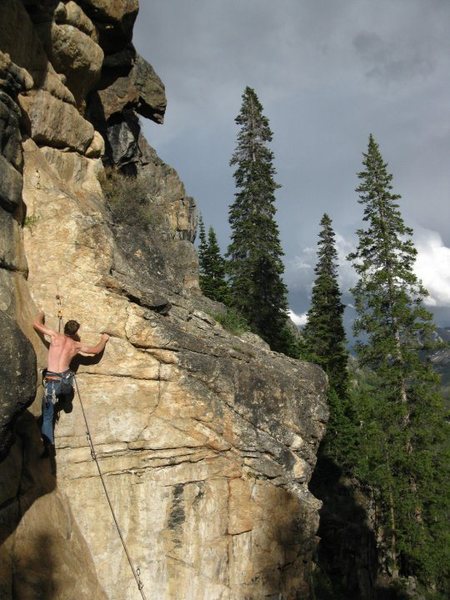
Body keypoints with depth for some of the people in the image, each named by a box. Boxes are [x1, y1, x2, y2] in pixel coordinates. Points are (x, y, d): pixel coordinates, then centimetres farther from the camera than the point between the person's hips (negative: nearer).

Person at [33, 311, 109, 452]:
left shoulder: (56, 336, 5)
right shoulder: (76, 345, 13)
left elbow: (36, 324, 7)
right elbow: (96, 350, 26)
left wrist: (41, 315, 28)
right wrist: (104, 339, 44)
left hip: (51, 383, -1)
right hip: (65, 381, 2)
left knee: (47, 417, 6)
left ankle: (48, 445, -4)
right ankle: (65, 393, 32)